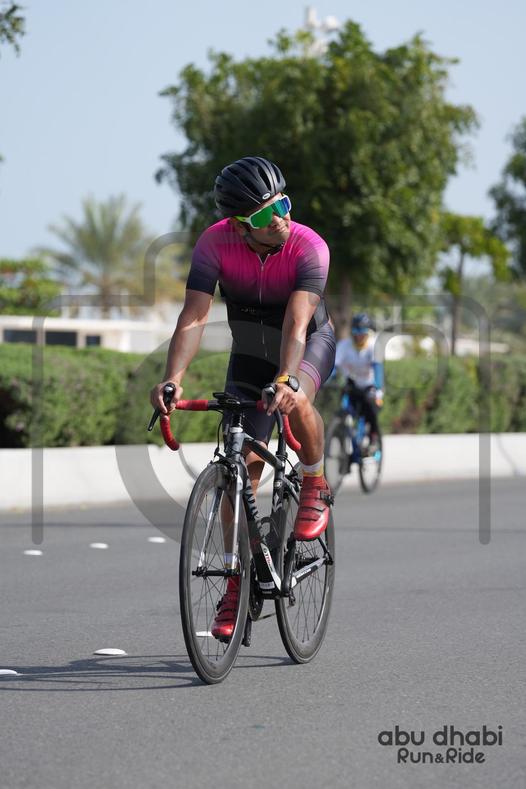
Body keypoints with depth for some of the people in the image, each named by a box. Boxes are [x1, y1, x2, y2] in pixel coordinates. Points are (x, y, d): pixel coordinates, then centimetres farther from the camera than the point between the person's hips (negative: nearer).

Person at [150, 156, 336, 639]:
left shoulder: (309, 247, -32)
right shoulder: (216, 243, -26)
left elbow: (297, 322, -42)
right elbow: (194, 316, -33)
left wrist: (285, 380, -59)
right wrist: (173, 378, -48)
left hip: (310, 343, -2)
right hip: (250, 352, 3)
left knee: (295, 401, -37)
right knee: (241, 466, -4)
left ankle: (315, 487, -7)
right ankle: (237, 585, 8)